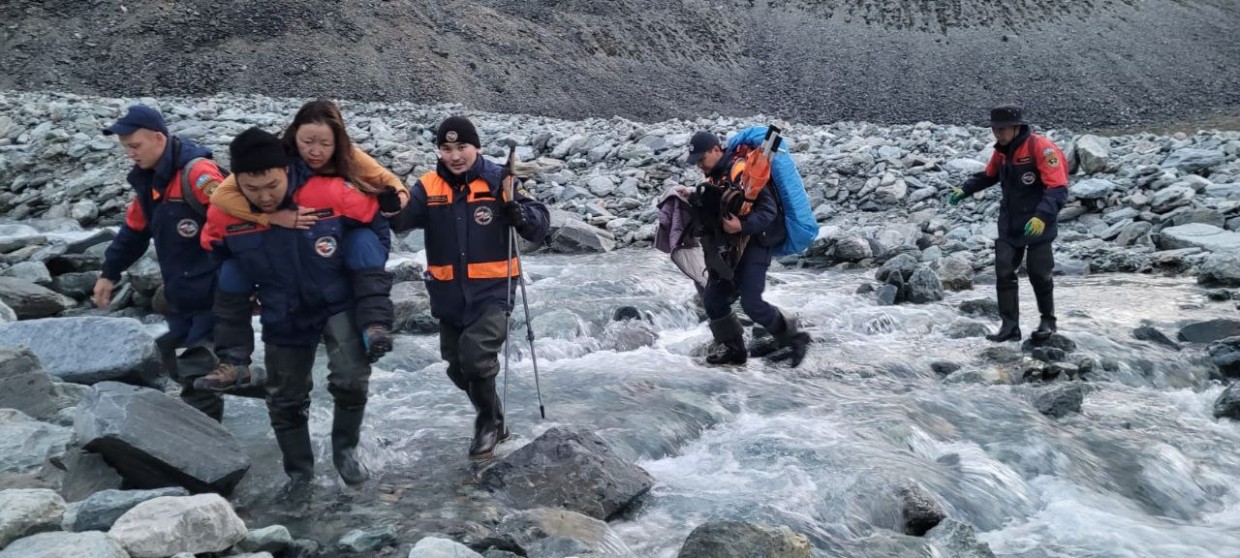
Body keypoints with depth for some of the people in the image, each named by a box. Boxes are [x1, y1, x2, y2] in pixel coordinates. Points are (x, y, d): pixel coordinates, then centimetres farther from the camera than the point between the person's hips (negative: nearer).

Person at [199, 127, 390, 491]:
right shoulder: (224, 214, -20)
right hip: (283, 318, 3)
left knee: (351, 378, -19)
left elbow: (376, 226, -9)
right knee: (284, 398, 11)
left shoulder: (331, 194, -29)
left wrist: (365, 275, -6)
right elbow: (226, 269, -1)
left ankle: (345, 450, 10)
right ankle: (298, 471, 35)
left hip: (338, 304, -2)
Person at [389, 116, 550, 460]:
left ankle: (488, 423, 7)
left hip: (492, 290, -4)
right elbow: (403, 219, -12)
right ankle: (493, 421, 38)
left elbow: (540, 225, -4)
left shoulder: (498, 181, -6)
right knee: (457, 367, 15)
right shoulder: (429, 187, 1)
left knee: (476, 358, -18)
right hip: (449, 294, 5)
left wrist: (521, 214, -25)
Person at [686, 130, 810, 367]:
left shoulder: (743, 172, -17)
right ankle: (733, 348, 20)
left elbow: (768, 210, -23)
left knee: (752, 303, -16)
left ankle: (794, 337, 3)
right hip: (729, 249, 9)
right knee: (712, 299, 6)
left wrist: (743, 225, -35)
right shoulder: (714, 177, 13)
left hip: (754, 245, -9)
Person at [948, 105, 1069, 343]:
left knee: (1039, 274, 4)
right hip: (1009, 224, 6)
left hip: (1037, 225, -6)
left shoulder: (1041, 148, -21)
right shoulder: (1002, 150, 2)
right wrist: (965, 190, 14)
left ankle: (1047, 320, 26)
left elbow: (1058, 189, -27)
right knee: (1004, 273, 0)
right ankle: (1010, 326, 7)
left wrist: (1043, 216, -40)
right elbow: (989, 175, 24)